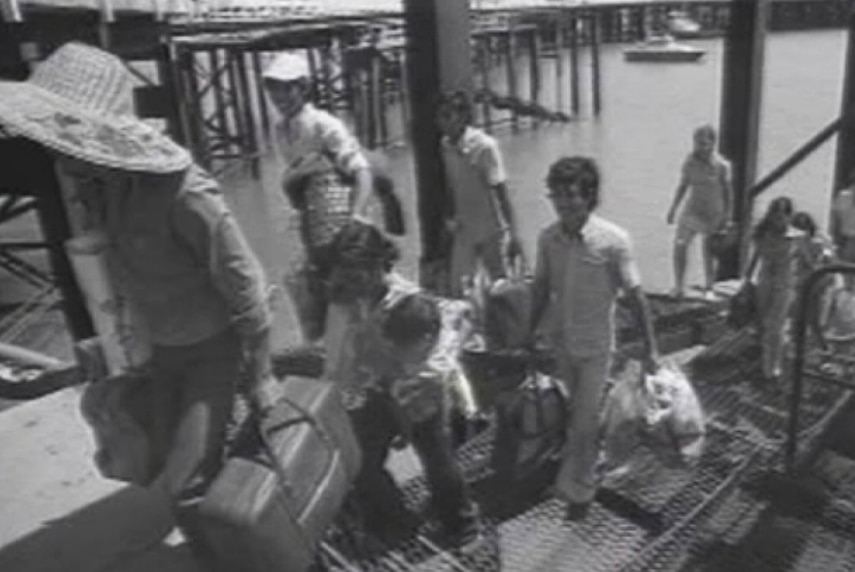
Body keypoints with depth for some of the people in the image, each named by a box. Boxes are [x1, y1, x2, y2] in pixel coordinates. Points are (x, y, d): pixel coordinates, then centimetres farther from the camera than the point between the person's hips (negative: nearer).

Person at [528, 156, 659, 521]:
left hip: (594, 346, -4)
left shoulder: (613, 241, -19)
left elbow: (635, 295, -12)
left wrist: (650, 347, -9)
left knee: (585, 421, 5)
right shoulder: (548, 238, -8)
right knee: (563, 416, 18)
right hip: (557, 343, 4)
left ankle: (577, 488, 26)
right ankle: (579, 482, 42)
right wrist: (531, 333, 11)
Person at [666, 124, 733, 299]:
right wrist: (673, 209, 5)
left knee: (709, 253, 8)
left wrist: (727, 217, -5)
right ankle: (678, 286, 12)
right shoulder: (690, 161, -8)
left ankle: (708, 288, 28)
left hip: (713, 216, -2)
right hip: (691, 211, 3)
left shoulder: (722, 165, -16)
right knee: (679, 247, -2)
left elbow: (727, 192, -7)